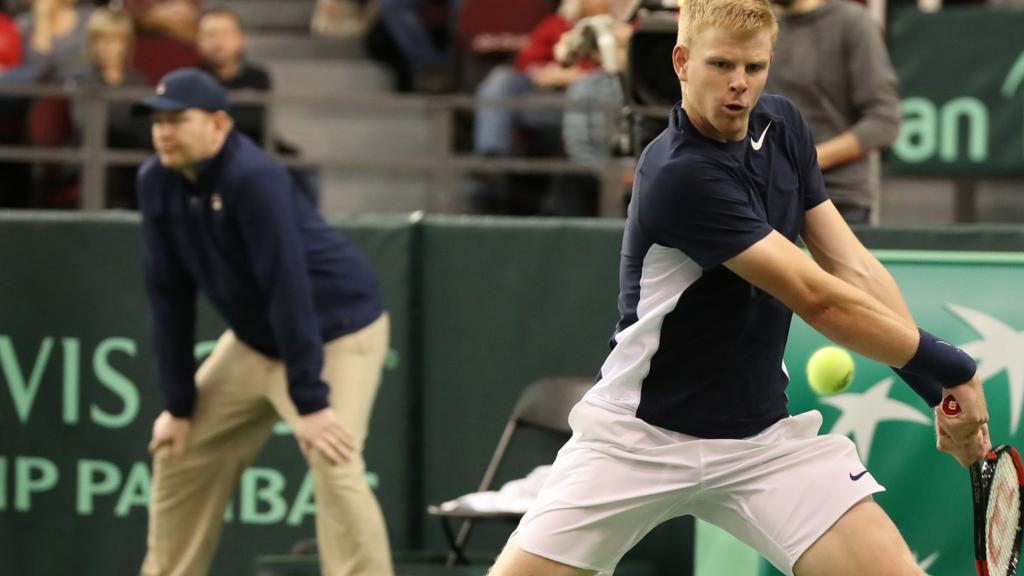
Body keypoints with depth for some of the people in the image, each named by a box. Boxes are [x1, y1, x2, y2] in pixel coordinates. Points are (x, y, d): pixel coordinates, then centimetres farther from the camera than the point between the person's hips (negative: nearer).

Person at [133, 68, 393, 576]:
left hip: (336, 330, -8)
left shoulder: (254, 179, -27)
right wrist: (178, 404, -2)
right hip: (253, 340, 8)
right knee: (180, 453, 9)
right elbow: (169, 296, -2)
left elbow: (288, 290, -30)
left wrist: (310, 402, -32)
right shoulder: (156, 183, -6)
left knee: (333, 468, -24)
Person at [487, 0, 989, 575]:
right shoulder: (681, 176, -23)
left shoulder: (782, 126, 1)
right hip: (640, 437, -5)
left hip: (762, 436, 6)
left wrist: (942, 390, -13)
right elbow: (817, 299, -23)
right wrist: (952, 369, -16)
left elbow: (851, 267, -2)